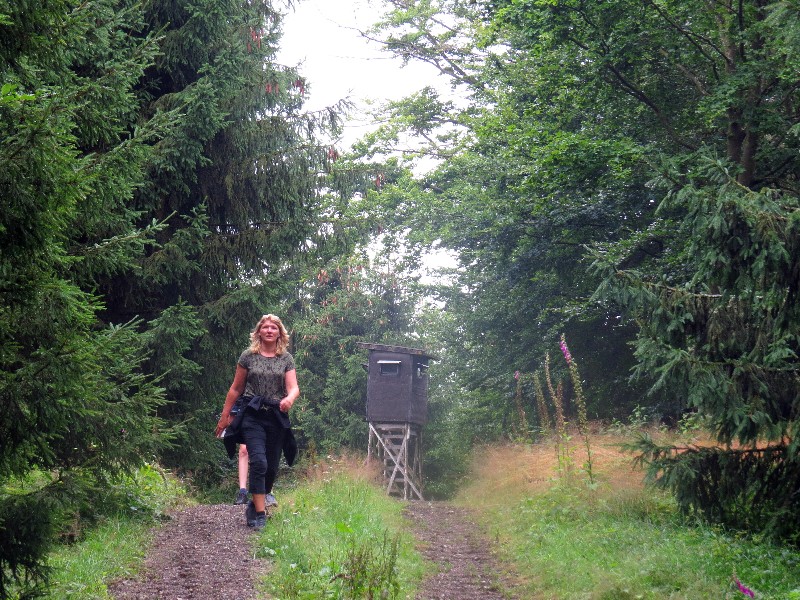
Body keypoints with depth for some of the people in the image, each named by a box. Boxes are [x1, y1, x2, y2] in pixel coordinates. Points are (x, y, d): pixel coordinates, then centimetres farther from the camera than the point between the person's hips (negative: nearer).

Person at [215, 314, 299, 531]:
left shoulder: (286, 359, 7)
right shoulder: (248, 356, 3)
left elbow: (293, 387, -4)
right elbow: (236, 389, 9)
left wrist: (290, 398, -28)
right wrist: (224, 416, 9)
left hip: (277, 417, 3)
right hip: (253, 416, -2)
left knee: (272, 466, 7)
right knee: (258, 462, -17)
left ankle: (255, 504, 29)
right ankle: (259, 515, -16)